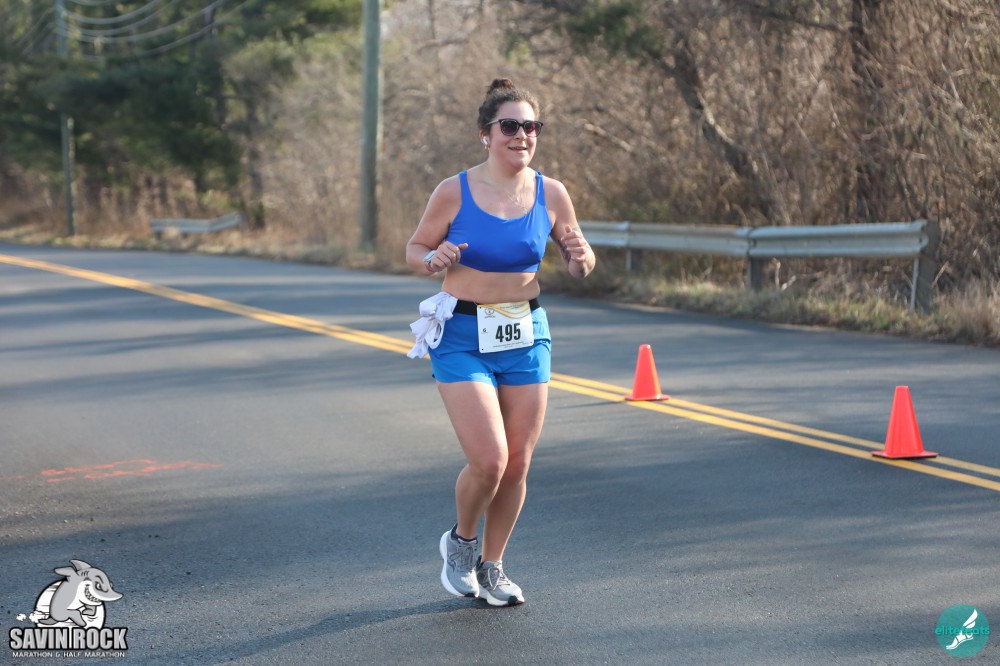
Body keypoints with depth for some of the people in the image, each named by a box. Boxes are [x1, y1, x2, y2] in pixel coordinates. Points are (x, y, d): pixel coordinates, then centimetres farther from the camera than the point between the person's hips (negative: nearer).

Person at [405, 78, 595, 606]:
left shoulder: (551, 194, -1)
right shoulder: (454, 192, -9)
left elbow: (578, 264, 10)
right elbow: (414, 250, 3)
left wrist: (580, 258, -13)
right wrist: (434, 259, -20)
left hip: (526, 336, 4)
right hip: (462, 338, -3)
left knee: (518, 464, 6)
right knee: (488, 460, -14)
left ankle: (491, 567, 27)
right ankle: (461, 542, 17)